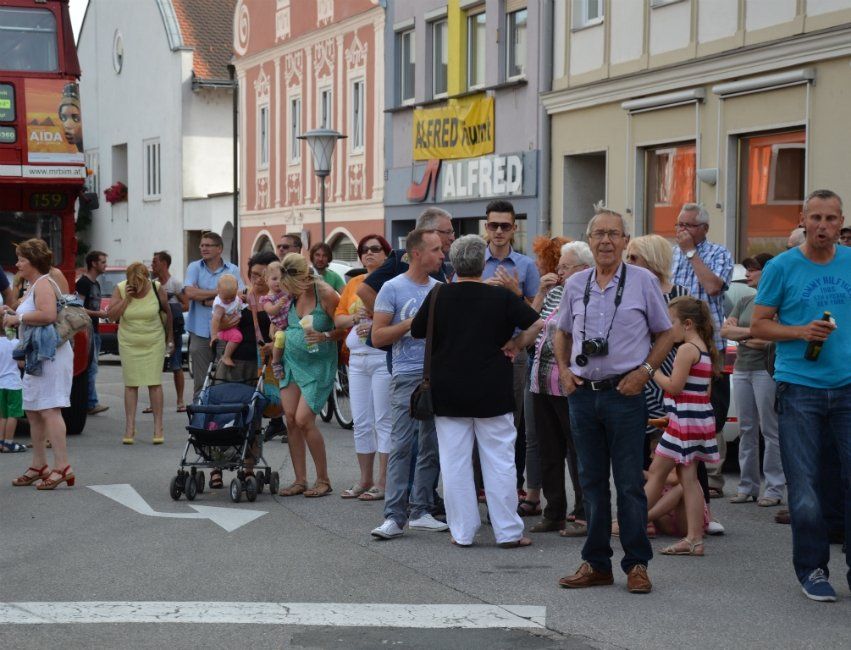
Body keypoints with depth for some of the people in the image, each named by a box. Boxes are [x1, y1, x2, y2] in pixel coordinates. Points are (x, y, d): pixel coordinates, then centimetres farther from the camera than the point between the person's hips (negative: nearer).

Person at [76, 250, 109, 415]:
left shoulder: (96, 284, 19)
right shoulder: (83, 283, -11)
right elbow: (79, 308, -18)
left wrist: (103, 312, 13)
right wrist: (98, 313, -14)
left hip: (94, 330, 10)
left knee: (91, 368, 10)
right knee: (91, 367, -12)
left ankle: (86, 402, 13)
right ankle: (91, 403, -12)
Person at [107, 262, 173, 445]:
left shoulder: (157, 289, -8)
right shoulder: (120, 289, -7)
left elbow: (167, 312, 6)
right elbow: (111, 315, -12)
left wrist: (169, 337, 14)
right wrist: (126, 298, -21)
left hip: (154, 342, -1)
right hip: (129, 344, 1)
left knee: (154, 383, -2)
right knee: (131, 384, 2)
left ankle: (158, 428, 2)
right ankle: (129, 428, 6)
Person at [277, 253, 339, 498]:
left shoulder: (325, 294, -15)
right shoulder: (293, 296, 5)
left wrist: (325, 336, -26)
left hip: (317, 365, -6)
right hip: (291, 361, 6)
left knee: (303, 420, -13)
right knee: (290, 420, 0)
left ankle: (323, 479, 0)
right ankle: (300, 480, 8)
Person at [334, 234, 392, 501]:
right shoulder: (353, 284, 17)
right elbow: (338, 318, 17)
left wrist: (375, 326, -22)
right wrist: (354, 318, -2)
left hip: (384, 356, -6)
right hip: (357, 358, 7)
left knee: (384, 420, -4)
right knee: (361, 422, 9)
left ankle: (383, 482, 2)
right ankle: (365, 479, 18)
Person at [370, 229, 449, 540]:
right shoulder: (393, 288, -1)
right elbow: (377, 337, -5)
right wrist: (414, 322, -13)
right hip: (409, 377, -5)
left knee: (432, 449, 7)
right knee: (402, 447, -10)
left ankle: (421, 511, 14)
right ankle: (394, 517, -11)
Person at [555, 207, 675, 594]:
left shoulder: (643, 281, -1)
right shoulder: (575, 285, 9)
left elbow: (665, 333, 4)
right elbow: (563, 333, 22)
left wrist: (644, 371, -8)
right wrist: (564, 370, 6)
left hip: (624, 392, -4)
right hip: (583, 393, 4)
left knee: (629, 483, -2)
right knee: (591, 481, 9)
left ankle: (636, 565, 7)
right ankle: (596, 563, 17)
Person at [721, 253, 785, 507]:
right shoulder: (744, 302, 17)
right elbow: (725, 330, 8)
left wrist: (741, 336, -10)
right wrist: (752, 332, -8)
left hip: (766, 369, -7)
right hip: (742, 369, 7)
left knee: (770, 430, -5)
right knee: (746, 429, 8)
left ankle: (775, 488, -2)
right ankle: (748, 486, 14)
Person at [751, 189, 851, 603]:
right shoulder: (781, 267, 0)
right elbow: (759, 325, 2)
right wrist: (801, 331, -13)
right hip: (799, 387, -2)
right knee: (805, 485, 2)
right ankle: (812, 569, 14)